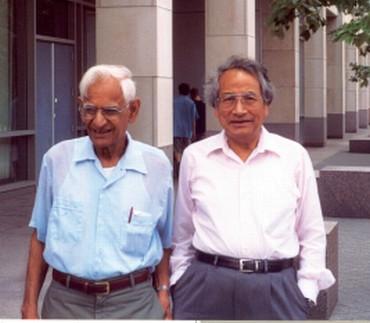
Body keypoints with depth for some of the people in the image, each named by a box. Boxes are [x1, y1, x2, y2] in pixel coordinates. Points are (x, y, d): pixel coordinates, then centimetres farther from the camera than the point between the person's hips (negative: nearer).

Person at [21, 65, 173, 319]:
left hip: (133, 301, 0)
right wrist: (30, 304, 4)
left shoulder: (157, 165, -3)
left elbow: (164, 241, 9)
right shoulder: (57, 159, -2)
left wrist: (163, 293, 2)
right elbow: (40, 237, 6)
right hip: (65, 300, 1)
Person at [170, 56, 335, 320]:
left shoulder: (294, 155, 2)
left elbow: (312, 235, 6)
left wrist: (306, 292, 2)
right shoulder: (195, 156, 4)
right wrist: (180, 284, 11)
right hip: (206, 287, 1)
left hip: (276, 289, 0)